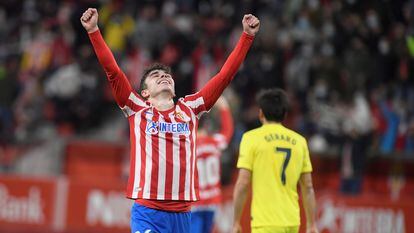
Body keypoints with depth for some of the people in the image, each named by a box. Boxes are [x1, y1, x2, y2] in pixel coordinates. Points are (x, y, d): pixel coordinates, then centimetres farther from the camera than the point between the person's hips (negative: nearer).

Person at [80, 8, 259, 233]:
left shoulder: (190, 109, 13)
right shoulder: (137, 109, 7)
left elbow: (225, 75, 13)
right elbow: (112, 70, 0)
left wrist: (247, 36, 11)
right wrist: (93, 31, -7)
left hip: (181, 212, 4)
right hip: (146, 212, -4)